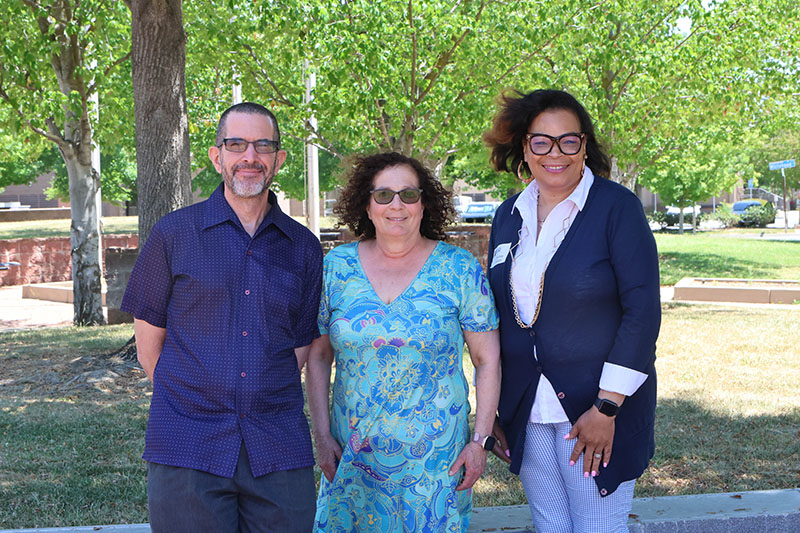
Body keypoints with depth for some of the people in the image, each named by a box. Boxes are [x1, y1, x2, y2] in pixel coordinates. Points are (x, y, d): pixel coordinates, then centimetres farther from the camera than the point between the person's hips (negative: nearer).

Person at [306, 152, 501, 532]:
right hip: (352, 455, 2)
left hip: (434, 458, -2)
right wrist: (322, 436, 1)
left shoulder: (459, 268, -4)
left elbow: (487, 360, -1)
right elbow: (318, 356, 7)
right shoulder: (337, 266, 1)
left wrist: (481, 440, -5)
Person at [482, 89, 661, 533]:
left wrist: (606, 408, -17)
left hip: (597, 403, -5)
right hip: (526, 410, 5)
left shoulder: (617, 206, -9)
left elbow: (642, 310, -13)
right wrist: (494, 406, 11)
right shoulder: (509, 216, 7)